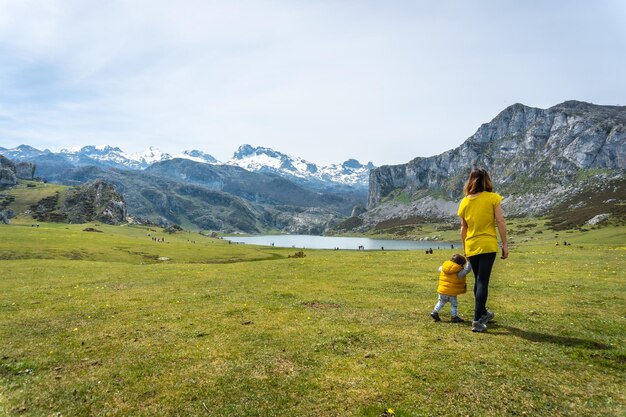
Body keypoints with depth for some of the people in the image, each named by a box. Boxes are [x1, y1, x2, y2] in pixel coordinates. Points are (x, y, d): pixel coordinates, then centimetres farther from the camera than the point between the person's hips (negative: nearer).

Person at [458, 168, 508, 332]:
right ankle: (477, 320, -4)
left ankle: (483, 313, 36)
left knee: (478, 280, 19)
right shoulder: (492, 198, -4)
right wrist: (505, 244, -1)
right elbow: (500, 222, -8)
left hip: (471, 247, 4)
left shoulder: (464, 202, 4)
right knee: (483, 281, -2)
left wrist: (464, 247, 18)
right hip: (488, 245, -4)